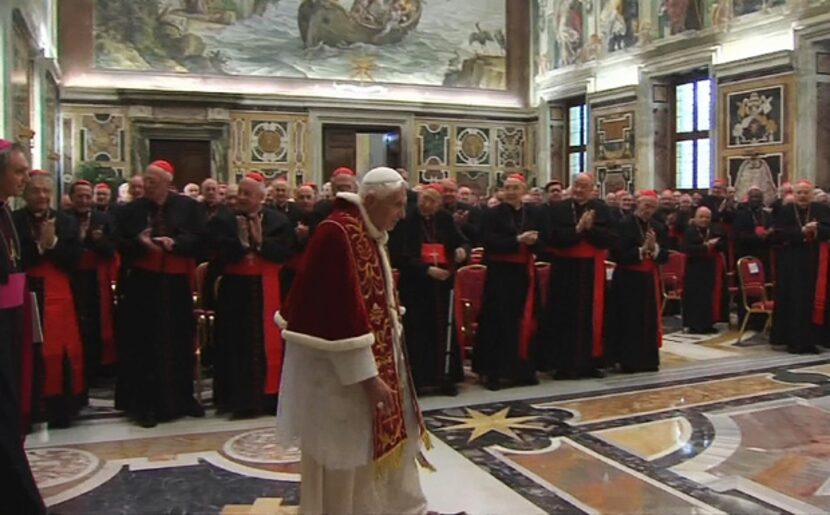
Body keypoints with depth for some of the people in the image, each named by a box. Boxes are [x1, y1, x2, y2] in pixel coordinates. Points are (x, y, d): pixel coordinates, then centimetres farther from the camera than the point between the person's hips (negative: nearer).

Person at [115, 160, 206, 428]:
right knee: (145, 345, 0)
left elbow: (199, 239, -6)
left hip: (176, 285, 1)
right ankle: (145, 403, 8)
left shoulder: (188, 206, 1)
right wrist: (139, 242, -18)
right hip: (143, 285, 0)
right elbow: (121, 246, 2)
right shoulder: (131, 210, 4)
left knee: (179, 342, 10)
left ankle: (182, 398, 23)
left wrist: (174, 242, -21)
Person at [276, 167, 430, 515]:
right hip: (338, 368, -10)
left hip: (374, 357, 10)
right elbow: (343, 310, -26)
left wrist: (379, 368, 15)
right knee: (344, 454, 6)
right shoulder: (337, 233, -22)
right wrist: (368, 376, -24)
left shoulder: (369, 233, 8)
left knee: (386, 437, 19)